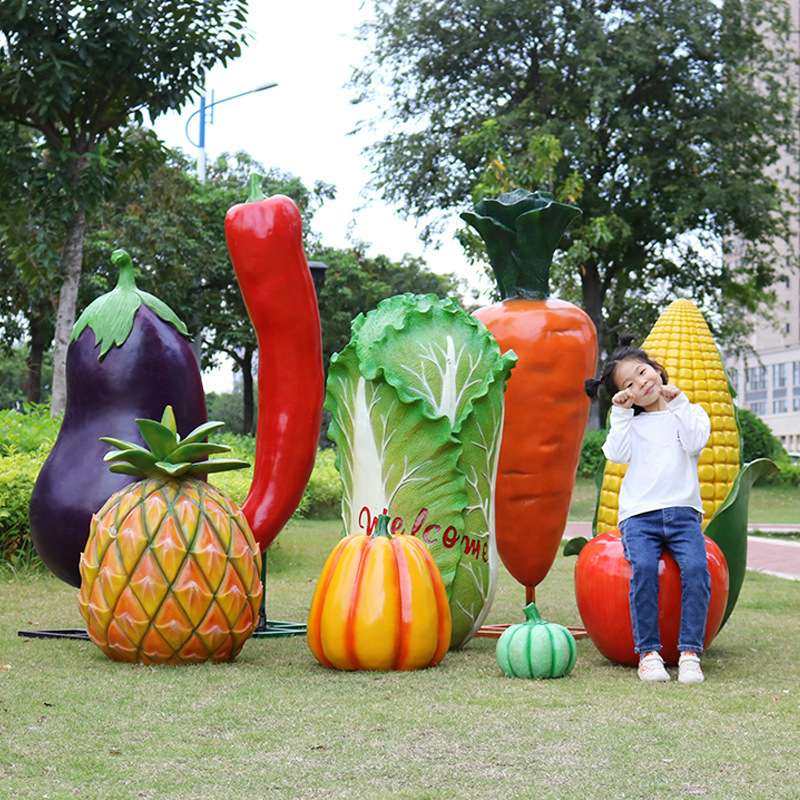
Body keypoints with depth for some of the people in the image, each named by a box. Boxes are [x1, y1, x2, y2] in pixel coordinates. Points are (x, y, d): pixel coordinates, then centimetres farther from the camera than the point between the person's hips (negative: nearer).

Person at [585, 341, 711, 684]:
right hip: (639, 514, 0)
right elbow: (617, 454, 0)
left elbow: (695, 443, -4)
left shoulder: (690, 412, 18)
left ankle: (690, 652, -26)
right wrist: (621, 413, 4)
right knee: (643, 568, -29)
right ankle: (648, 652, -26)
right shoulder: (630, 422, 19)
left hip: (682, 511, 0)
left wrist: (678, 403, 2)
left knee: (696, 568, -27)